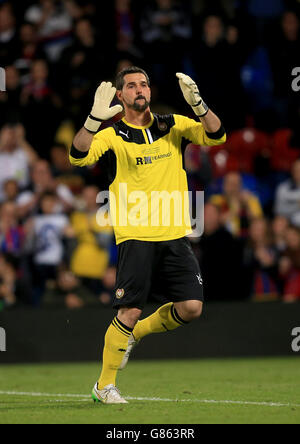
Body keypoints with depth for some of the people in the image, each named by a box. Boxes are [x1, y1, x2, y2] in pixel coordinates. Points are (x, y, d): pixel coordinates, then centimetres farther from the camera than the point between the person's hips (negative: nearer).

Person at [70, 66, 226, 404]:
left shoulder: (173, 126, 11)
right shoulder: (112, 136, 0)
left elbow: (216, 136, -1)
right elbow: (78, 156, -17)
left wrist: (198, 105, -19)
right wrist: (95, 118, -33)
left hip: (175, 236, 4)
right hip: (136, 236, -4)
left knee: (191, 308, -4)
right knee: (130, 312, -10)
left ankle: (135, 334, 24)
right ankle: (104, 386, 5)